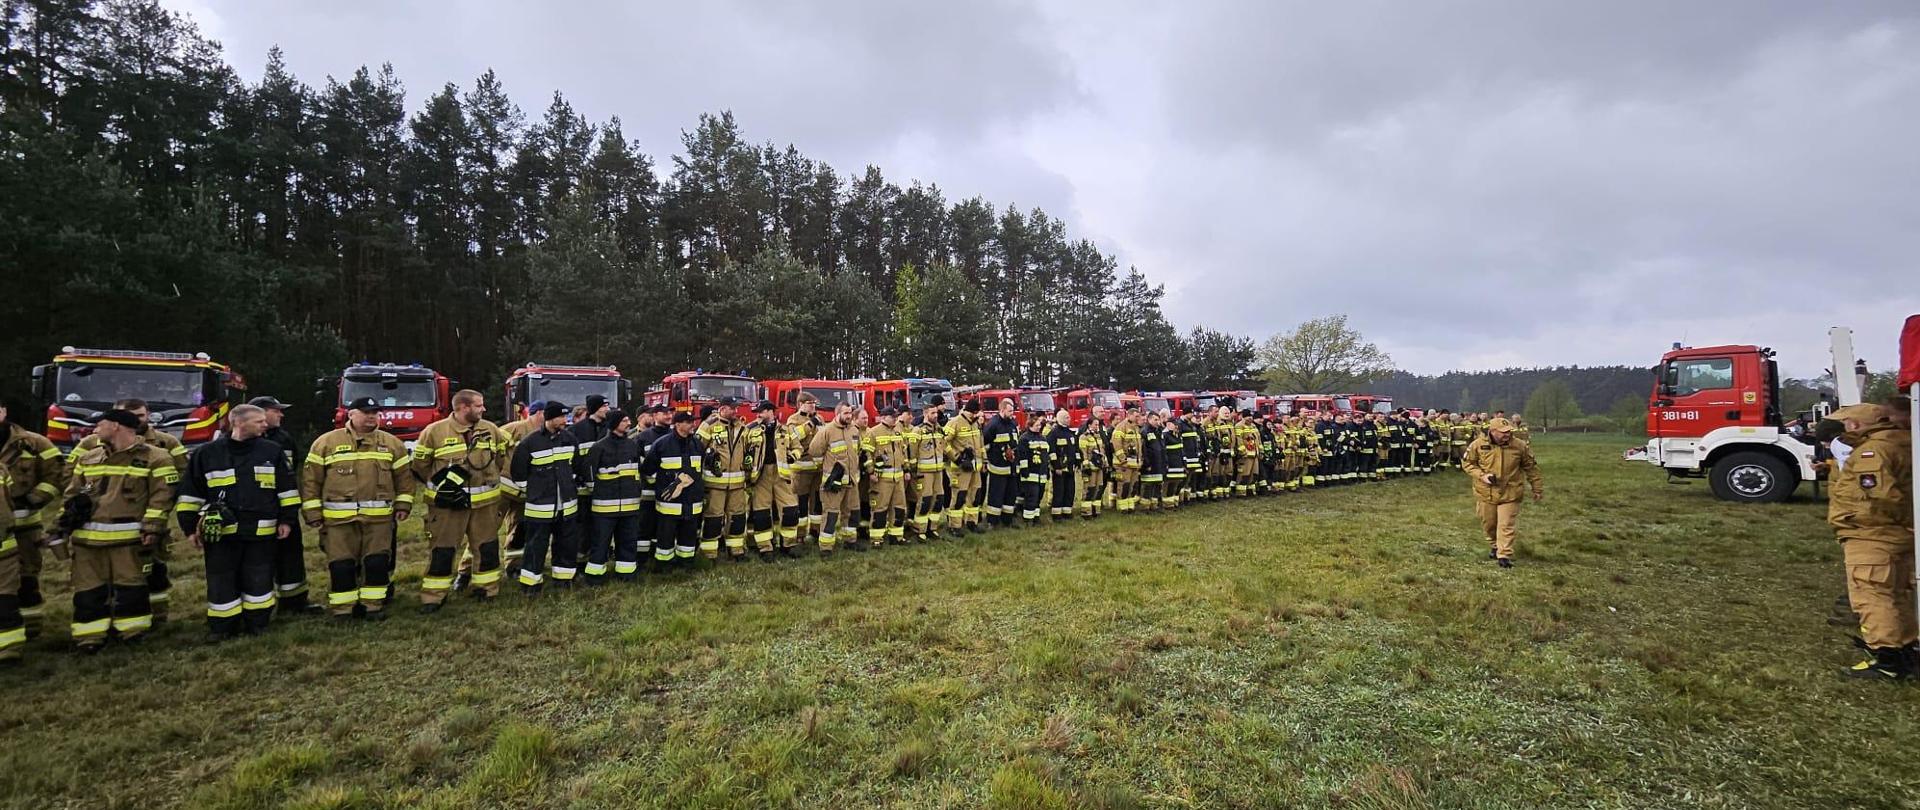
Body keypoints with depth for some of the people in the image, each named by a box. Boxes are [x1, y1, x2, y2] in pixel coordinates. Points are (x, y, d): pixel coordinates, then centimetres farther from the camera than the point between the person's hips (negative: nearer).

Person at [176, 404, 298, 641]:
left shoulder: (272, 451, 4)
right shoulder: (207, 453, 1)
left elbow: (287, 488, 7)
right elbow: (190, 492, 7)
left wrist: (287, 519, 4)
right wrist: (190, 527, 5)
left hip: (262, 531, 1)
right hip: (220, 531, 0)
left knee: (259, 580, 8)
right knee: (221, 582, 6)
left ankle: (257, 624, 20)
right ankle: (222, 627, 19)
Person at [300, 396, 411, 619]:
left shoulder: (391, 443, 7)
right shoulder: (326, 442, 1)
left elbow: (404, 476, 12)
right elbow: (311, 479, 3)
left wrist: (403, 504, 6)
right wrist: (312, 512, -1)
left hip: (379, 517, 1)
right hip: (338, 518, -1)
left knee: (377, 562, 4)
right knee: (341, 564, 4)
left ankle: (374, 605, 15)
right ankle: (342, 608, 17)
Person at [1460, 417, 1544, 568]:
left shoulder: (1520, 446, -6)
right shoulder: (1478, 445, -9)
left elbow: (1531, 467, 5)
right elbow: (1467, 463, 1)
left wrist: (1537, 488, 9)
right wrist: (1482, 475, -14)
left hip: (1510, 494, -1)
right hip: (1485, 493, 1)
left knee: (1506, 526, -4)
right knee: (1488, 524, 15)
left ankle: (1504, 555, 1)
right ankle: (1495, 546, 39)